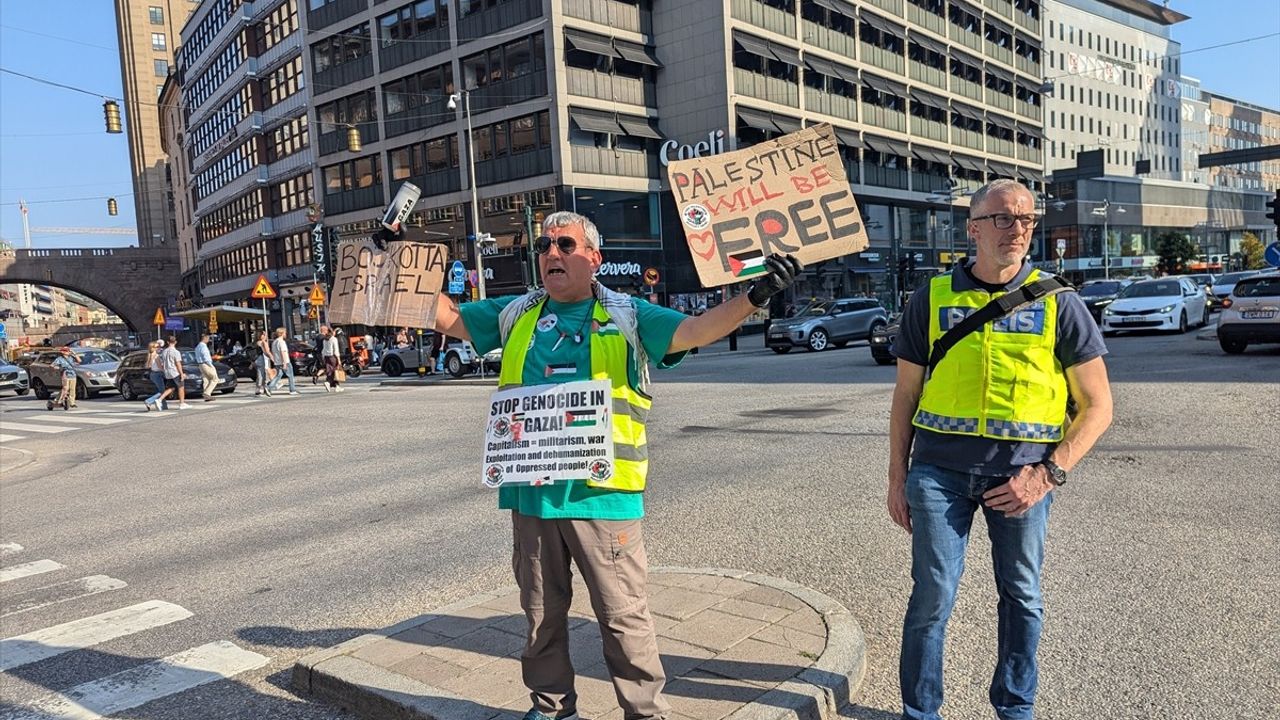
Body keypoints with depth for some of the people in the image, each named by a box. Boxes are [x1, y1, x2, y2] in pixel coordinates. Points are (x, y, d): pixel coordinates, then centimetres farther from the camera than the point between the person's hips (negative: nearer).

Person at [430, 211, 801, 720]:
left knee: (624, 615, 4)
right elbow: (446, 317, 19)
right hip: (530, 491, 4)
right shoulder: (516, 315, 12)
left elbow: (697, 330, -8)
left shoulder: (627, 316, 2)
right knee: (541, 612, 18)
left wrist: (755, 297, -21)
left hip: (602, 491, -3)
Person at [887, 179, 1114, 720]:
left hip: (1022, 471, 1)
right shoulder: (933, 298, 3)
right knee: (933, 594, -1)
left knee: (1021, 594, 13)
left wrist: (1049, 473, -8)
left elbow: (1097, 405, 3)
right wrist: (898, 478, 6)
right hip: (941, 467, 0)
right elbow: (905, 395, 8)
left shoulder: (1058, 303, 2)